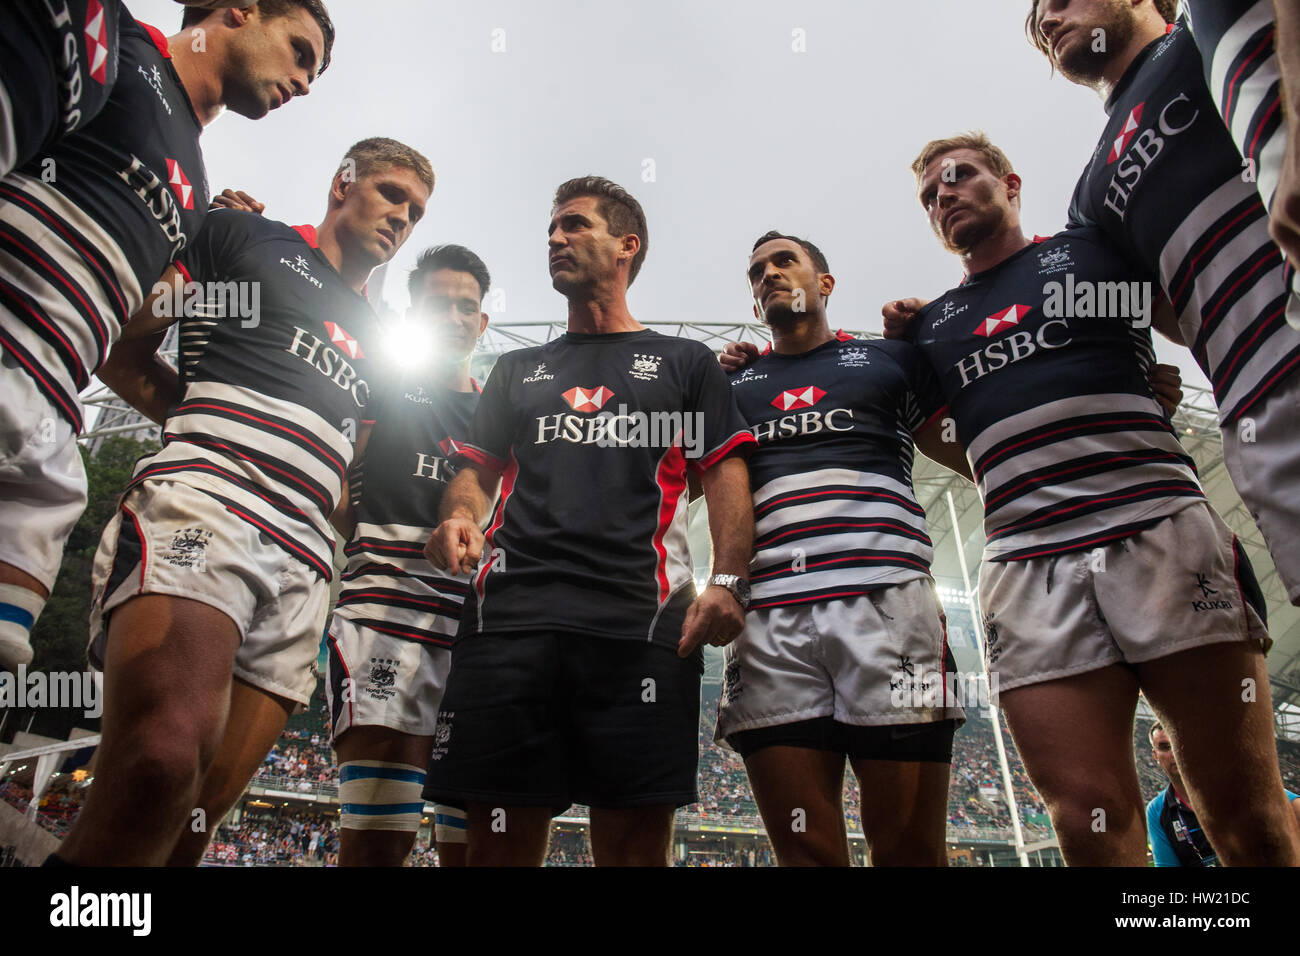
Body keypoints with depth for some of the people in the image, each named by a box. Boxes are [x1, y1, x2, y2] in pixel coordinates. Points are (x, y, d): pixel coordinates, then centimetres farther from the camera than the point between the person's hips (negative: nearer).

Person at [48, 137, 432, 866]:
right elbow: (124, 354, 12)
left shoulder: (376, 341, 32)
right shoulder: (243, 237, 17)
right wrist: (214, 431, 4)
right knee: (162, 762, -30)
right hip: (205, 500, -5)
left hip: (304, 561, 6)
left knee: (201, 807, -1)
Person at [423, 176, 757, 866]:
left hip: (641, 621, -2)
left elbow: (725, 476, 9)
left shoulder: (685, 362, 19)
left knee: (635, 844, -4)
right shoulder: (517, 370, 28)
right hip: (509, 614, 3)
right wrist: (458, 518, -3)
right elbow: (476, 472, 22)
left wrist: (728, 582, -8)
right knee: (500, 841, -1)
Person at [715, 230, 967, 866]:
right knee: (805, 852, 0)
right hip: (770, 620, 2)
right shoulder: (731, 386, 25)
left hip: (886, 600, -1)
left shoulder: (893, 361, 20)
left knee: (909, 849, -2)